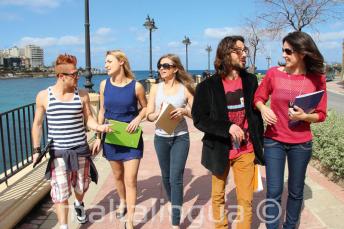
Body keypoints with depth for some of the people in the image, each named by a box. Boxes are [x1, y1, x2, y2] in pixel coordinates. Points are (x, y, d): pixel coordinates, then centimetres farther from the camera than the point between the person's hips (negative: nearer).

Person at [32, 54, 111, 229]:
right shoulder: (44, 96, -6)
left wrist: (99, 127, -21)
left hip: (81, 150, 2)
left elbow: (88, 119, 1)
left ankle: (79, 204, 52)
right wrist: (36, 149, 3)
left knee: (81, 186, 19)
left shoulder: (82, 95, -3)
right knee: (60, 193, -1)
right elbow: (37, 124, 3)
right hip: (58, 152, -2)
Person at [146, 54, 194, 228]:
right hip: (161, 138, 3)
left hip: (180, 138, -3)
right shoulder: (155, 88, 2)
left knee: (176, 178, -6)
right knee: (166, 175, 17)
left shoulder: (185, 88, -4)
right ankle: (173, 204, 44)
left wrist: (184, 111, -20)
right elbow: (149, 116, 1)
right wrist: (159, 113, -20)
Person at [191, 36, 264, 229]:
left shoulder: (251, 81, 1)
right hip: (220, 150, -1)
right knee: (218, 196, 16)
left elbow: (256, 114, 8)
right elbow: (199, 119, -9)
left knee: (246, 200, 3)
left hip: (246, 151, 2)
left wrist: (259, 145, 6)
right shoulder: (208, 86, -9)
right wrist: (227, 127, -21)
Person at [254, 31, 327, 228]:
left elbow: (321, 114, 0)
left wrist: (304, 116, -20)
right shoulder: (274, 73, -5)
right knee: (274, 191, 3)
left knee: (296, 191, 14)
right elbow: (258, 98, 5)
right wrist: (263, 108, -16)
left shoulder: (317, 79, -5)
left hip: (301, 144, 1)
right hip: (273, 141, 0)